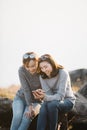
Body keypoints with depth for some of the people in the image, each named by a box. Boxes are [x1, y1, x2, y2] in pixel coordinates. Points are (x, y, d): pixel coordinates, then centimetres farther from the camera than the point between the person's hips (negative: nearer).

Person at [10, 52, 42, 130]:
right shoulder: (22, 70, -19)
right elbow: (26, 89, -19)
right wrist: (30, 106, -26)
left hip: (36, 101, -1)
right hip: (21, 97, 1)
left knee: (27, 116, -29)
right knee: (17, 116, -28)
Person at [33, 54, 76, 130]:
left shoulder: (63, 73, -20)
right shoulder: (42, 76, -5)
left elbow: (60, 96, -26)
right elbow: (49, 94, -11)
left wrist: (45, 97, -43)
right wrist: (42, 96, -36)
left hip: (67, 100, -3)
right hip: (53, 100, 3)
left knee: (52, 104, -36)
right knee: (44, 107, -32)